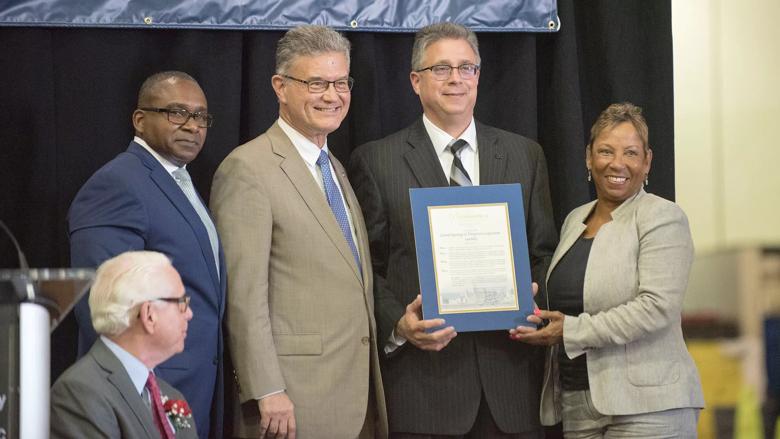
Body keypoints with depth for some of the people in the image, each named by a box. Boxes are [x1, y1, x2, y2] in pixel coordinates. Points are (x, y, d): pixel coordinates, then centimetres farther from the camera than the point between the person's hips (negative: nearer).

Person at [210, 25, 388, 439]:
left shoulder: (335, 169, 18)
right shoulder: (248, 169, -9)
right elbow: (244, 294, -15)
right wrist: (267, 392, -19)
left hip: (356, 390, 8)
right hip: (294, 397, -8)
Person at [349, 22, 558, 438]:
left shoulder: (524, 155, 13)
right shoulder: (375, 161, 4)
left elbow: (544, 252, 15)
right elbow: (367, 267, 2)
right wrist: (397, 324, -14)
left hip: (510, 374, 3)